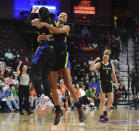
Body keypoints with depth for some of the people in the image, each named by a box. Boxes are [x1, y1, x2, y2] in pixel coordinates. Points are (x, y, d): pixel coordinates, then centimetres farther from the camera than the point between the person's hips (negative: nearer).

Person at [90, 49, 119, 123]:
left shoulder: (111, 65, 9)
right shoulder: (99, 64, -3)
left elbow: (114, 75, 14)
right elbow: (91, 68, -19)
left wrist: (116, 83, 10)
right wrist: (95, 61, -26)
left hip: (109, 83, 4)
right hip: (102, 83, -4)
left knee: (111, 101, -1)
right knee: (102, 101, -6)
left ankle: (105, 113, 21)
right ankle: (101, 117, -1)